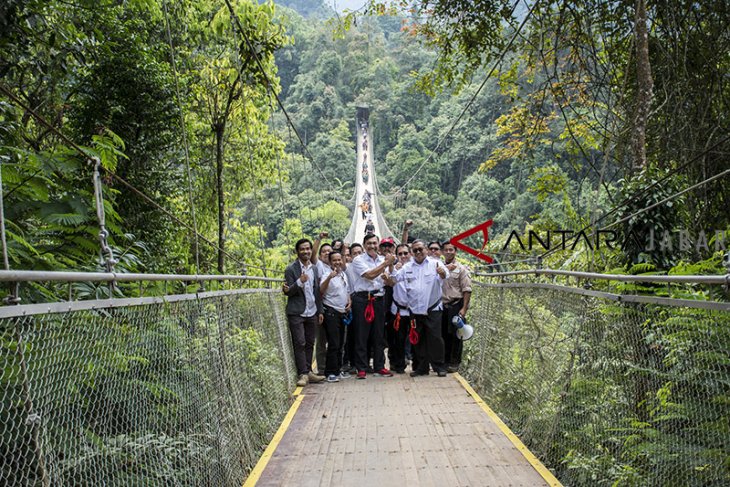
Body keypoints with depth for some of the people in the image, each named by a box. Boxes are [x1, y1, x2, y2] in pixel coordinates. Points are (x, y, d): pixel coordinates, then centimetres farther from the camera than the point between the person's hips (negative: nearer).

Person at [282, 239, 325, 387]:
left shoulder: (314, 268, 12)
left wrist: (320, 311, 14)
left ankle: (308, 372, 14)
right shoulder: (291, 269, -5)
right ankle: (303, 374, -3)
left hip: (312, 312, 5)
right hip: (297, 313, -5)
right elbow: (288, 292, -8)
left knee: (310, 344, 8)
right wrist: (299, 282, -25)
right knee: (299, 343, -7)